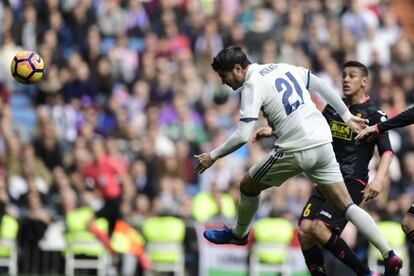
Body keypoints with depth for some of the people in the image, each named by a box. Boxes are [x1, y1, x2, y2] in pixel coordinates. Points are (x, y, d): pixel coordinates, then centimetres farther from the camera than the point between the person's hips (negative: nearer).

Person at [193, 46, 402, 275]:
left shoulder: (252, 86, -9)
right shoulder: (282, 67, 14)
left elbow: (242, 136, -16)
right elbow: (321, 86, 20)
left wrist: (213, 156, -4)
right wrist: (347, 117, 27)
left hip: (296, 151, -7)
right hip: (323, 144, 7)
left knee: (248, 186, 17)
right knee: (345, 206, 7)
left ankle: (238, 234, 38)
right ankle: (389, 255, -5)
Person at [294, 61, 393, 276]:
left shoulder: (373, 114, -5)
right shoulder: (333, 108, 12)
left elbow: (387, 152, -11)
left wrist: (378, 180, -27)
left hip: (353, 183, -6)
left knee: (320, 228, -23)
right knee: (304, 230, -12)